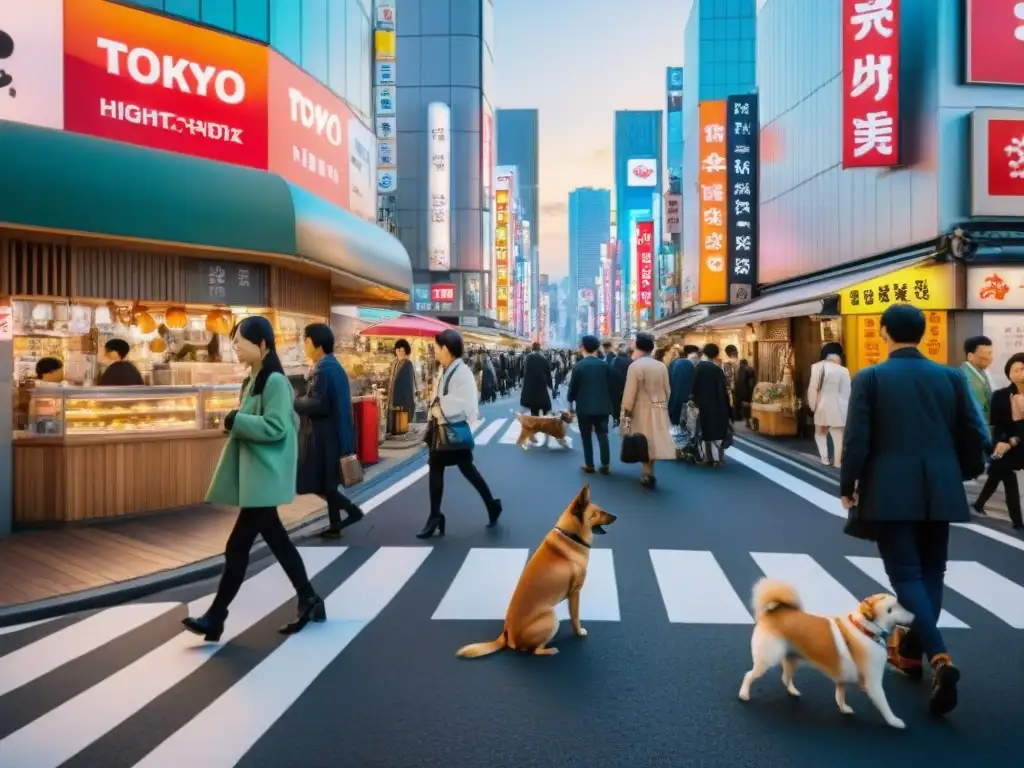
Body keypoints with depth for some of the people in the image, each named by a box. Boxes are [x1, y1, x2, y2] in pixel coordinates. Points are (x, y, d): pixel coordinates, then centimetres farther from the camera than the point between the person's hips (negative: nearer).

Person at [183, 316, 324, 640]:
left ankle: (215, 619, 4)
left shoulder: (275, 382, -15)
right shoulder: (253, 381, 14)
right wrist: (236, 422, 4)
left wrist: (235, 421, -16)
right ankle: (309, 602, 24)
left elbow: (276, 429, -21)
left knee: (238, 545, -5)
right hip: (254, 474, 10)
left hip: (265, 476, -10)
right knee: (277, 540, 14)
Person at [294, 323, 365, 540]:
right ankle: (335, 526, 20)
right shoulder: (333, 365, 13)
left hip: (323, 435, -10)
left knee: (319, 483, -1)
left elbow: (318, 404, -25)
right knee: (327, 482, 15)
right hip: (331, 432, 10)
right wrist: (300, 397, 9)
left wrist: (293, 402, -10)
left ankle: (352, 511, 2)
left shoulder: (324, 368, -19)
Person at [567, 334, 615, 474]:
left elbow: (573, 386, -6)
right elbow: (610, 385, 4)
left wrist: (570, 401, 10)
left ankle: (589, 465, 10)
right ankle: (605, 465, 6)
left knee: (586, 436, 7)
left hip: (584, 406, -3)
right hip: (602, 406, 3)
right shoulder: (605, 365, 0)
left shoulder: (579, 366, -10)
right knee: (602, 435, 8)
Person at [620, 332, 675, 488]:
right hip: (659, 409, 5)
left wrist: (626, 413, -8)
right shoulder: (662, 366, 2)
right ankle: (649, 472, 20)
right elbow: (667, 390, 9)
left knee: (644, 443, 3)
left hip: (642, 409, -5)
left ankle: (648, 475, 6)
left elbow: (629, 393, -14)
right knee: (655, 440, 12)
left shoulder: (635, 366, -13)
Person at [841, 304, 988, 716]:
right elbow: (976, 435, 4)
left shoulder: (869, 378, -6)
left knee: (906, 575, 0)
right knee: (930, 573, 17)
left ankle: (940, 659, -15)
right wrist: (963, 473, 23)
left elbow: (856, 440, -10)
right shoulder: (951, 376, 4)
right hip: (939, 491, 4)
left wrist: (847, 487, 3)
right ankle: (911, 650, 29)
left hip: (890, 492, -4)